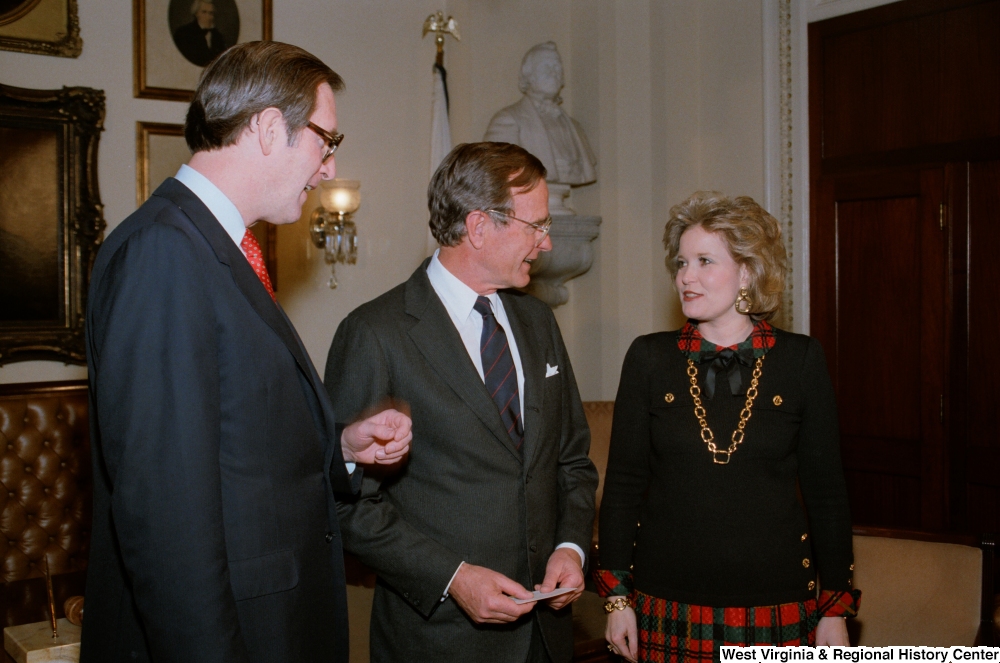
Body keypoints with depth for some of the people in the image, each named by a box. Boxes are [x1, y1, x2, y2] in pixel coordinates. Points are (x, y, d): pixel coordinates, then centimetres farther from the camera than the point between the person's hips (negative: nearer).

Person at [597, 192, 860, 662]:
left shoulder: (801, 360, -1)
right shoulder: (649, 358, 0)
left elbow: (826, 491, 2)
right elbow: (623, 482, 1)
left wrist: (835, 608, 1)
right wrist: (617, 596, -1)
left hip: (775, 610, 0)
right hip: (667, 609, 1)